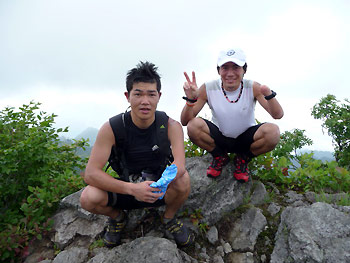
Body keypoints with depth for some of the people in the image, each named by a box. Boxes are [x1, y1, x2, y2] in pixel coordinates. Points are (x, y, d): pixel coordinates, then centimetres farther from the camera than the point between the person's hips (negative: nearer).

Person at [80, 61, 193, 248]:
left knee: (183, 179, -32)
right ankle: (117, 217, 10)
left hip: (160, 190, 0)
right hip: (125, 189, 1)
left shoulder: (170, 126, -16)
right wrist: (132, 188, -38)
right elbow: (90, 173, -24)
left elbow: (180, 167, -29)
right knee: (88, 198, -27)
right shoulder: (111, 128, -18)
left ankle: (169, 218, 3)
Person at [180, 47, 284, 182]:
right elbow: (185, 121, -18)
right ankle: (220, 157, 2)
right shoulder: (208, 88, -17)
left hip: (246, 139, 1)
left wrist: (269, 95, -42)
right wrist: (190, 99, -38)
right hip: (219, 139, 0)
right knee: (193, 126, -28)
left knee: (273, 132, -29)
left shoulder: (253, 87, -16)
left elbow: (278, 115, -22)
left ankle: (243, 159, 3)